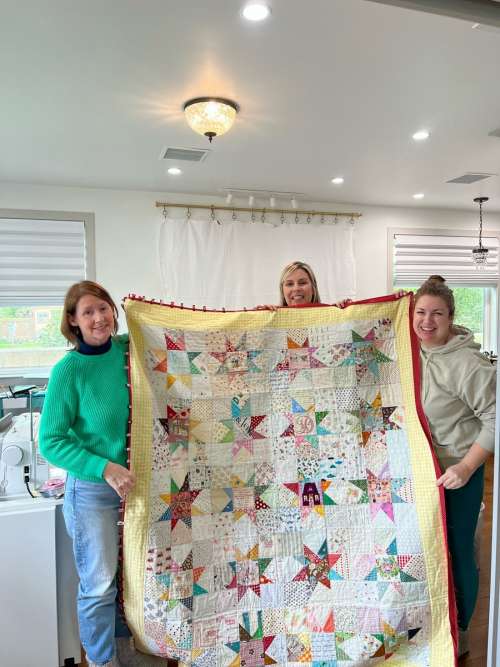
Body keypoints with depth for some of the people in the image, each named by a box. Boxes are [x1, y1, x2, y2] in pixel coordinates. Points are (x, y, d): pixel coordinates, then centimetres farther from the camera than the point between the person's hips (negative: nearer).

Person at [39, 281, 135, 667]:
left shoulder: (129, 348, -7)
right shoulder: (68, 369, -18)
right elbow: (51, 442, -14)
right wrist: (105, 468, -23)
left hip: (135, 480, 5)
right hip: (92, 489, -4)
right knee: (100, 584, 12)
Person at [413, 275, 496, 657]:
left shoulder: (467, 363, -22)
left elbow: (494, 419, -20)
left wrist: (466, 467, -25)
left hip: (456, 474, -6)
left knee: (456, 553, 10)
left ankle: (459, 635, 34)